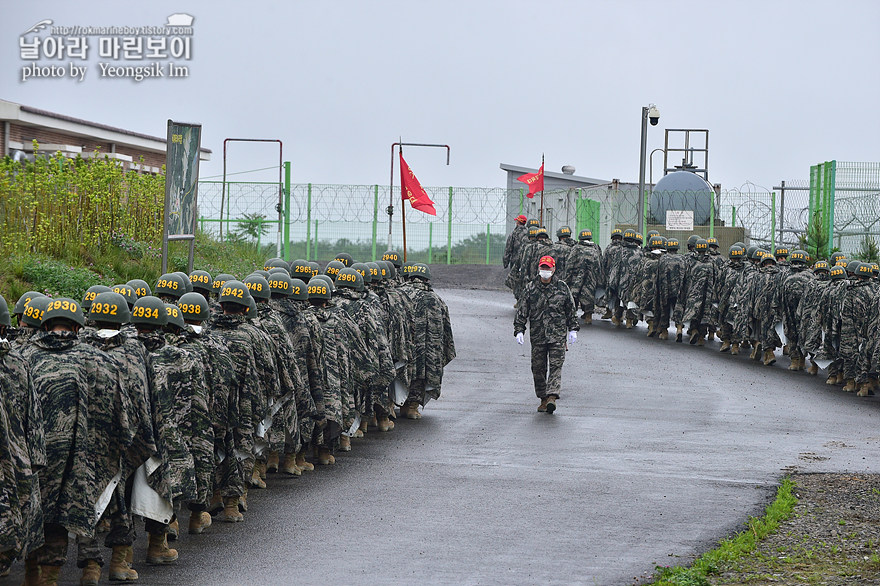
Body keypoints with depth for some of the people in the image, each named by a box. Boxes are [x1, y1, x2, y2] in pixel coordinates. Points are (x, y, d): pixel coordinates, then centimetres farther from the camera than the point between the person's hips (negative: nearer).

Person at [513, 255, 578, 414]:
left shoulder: (562, 287, 4)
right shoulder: (530, 289, 4)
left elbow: (571, 310, 11)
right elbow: (522, 311, 5)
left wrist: (573, 329, 8)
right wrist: (519, 331, -2)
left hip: (558, 335, -2)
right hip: (537, 335, 2)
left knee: (556, 365, -12)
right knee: (538, 368, 5)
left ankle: (552, 396, -20)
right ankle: (543, 399, 15)